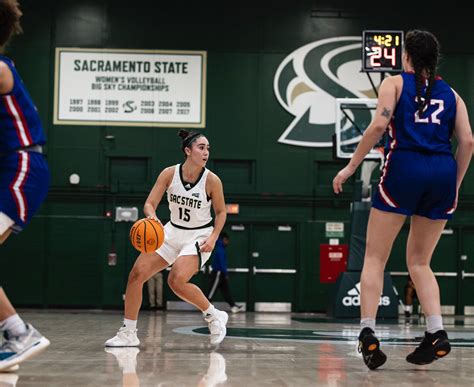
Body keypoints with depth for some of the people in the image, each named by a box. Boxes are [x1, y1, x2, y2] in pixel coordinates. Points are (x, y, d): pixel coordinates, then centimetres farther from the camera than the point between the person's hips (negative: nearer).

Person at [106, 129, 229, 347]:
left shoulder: (211, 180, -15)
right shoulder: (169, 174, -10)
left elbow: (221, 212, -1)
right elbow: (150, 204, -10)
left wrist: (213, 238, -15)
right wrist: (152, 217, -33)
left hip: (198, 237, -4)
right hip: (172, 232, 4)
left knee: (176, 281, -26)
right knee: (137, 274, -7)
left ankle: (214, 316, -1)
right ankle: (128, 333, 3)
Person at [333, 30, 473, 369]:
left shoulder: (395, 83, 10)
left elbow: (379, 126, -6)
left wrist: (351, 167, -1)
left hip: (405, 167, -4)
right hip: (443, 173, 4)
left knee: (375, 258, 4)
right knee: (419, 262, 15)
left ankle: (368, 334, -9)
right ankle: (437, 334, -2)